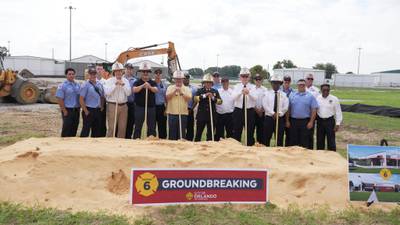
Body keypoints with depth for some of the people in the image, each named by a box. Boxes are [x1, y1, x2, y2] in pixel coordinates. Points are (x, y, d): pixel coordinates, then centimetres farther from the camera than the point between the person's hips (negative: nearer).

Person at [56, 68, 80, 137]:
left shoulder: (78, 85, 9)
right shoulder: (62, 86, -6)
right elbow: (60, 99, -10)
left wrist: (79, 108, 6)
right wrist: (64, 111, -13)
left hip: (76, 110, 5)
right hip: (68, 110, -5)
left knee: (74, 128, 10)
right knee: (66, 128, -2)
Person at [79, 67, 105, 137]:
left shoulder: (99, 84, 9)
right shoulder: (85, 85, -9)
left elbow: (102, 97, 17)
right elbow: (81, 99, -12)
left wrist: (101, 107, 8)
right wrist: (86, 111, -14)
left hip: (98, 111, 6)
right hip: (89, 111, -6)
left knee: (97, 130, 13)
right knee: (86, 129, -1)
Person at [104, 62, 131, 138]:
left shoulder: (126, 81, 11)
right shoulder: (109, 81, 3)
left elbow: (128, 93, 0)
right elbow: (107, 92, -11)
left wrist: (123, 85, -10)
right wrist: (115, 84, -13)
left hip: (123, 106, 3)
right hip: (112, 105, -3)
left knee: (122, 127, 7)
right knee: (111, 127, -4)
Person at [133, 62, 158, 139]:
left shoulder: (153, 83, 8)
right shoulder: (137, 82, 3)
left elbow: (156, 90, -12)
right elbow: (134, 90, -17)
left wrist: (150, 87, -34)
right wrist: (142, 86, -34)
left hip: (151, 107, 2)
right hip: (139, 107, -2)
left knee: (152, 127, 5)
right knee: (138, 127, 2)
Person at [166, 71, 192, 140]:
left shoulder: (187, 89, 7)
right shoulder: (170, 87, 8)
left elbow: (189, 98, -6)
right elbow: (167, 97, -5)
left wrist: (181, 92, -15)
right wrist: (174, 91, -14)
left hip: (183, 113, 0)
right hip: (172, 113, 0)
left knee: (182, 132, 5)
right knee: (172, 132, 4)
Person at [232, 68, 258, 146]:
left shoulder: (252, 87, 2)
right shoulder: (236, 87, 4)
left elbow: (255, 98, -15)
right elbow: (233, 97, -15)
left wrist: (249, 93, -37)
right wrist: (241, 92, -34)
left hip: (250, 111, 0)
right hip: (238, 111, 1)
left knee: (250, 133, 7)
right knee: (237, 132, 7)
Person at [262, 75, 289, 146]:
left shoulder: (283, 94, 8)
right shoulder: (266, 93, 5)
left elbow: (286, 107, -2)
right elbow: (265, 105, -7)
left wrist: (279, 114, -15)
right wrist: (273, 113, -16)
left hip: (280, 118, 1)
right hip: (269, 118, -1)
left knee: (280, 138, 5)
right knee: (267, 138, 3)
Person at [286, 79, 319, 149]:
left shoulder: (310, 96, 2)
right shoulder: (292, 95, 8)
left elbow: (314, 110, -2)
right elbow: (288, 109, 7)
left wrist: (311, 122, -8)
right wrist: (287, 121, 2)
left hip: (305, 122, -2)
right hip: (293, 121, 2)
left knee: (305, 142, 3)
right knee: (293, 141, 8)